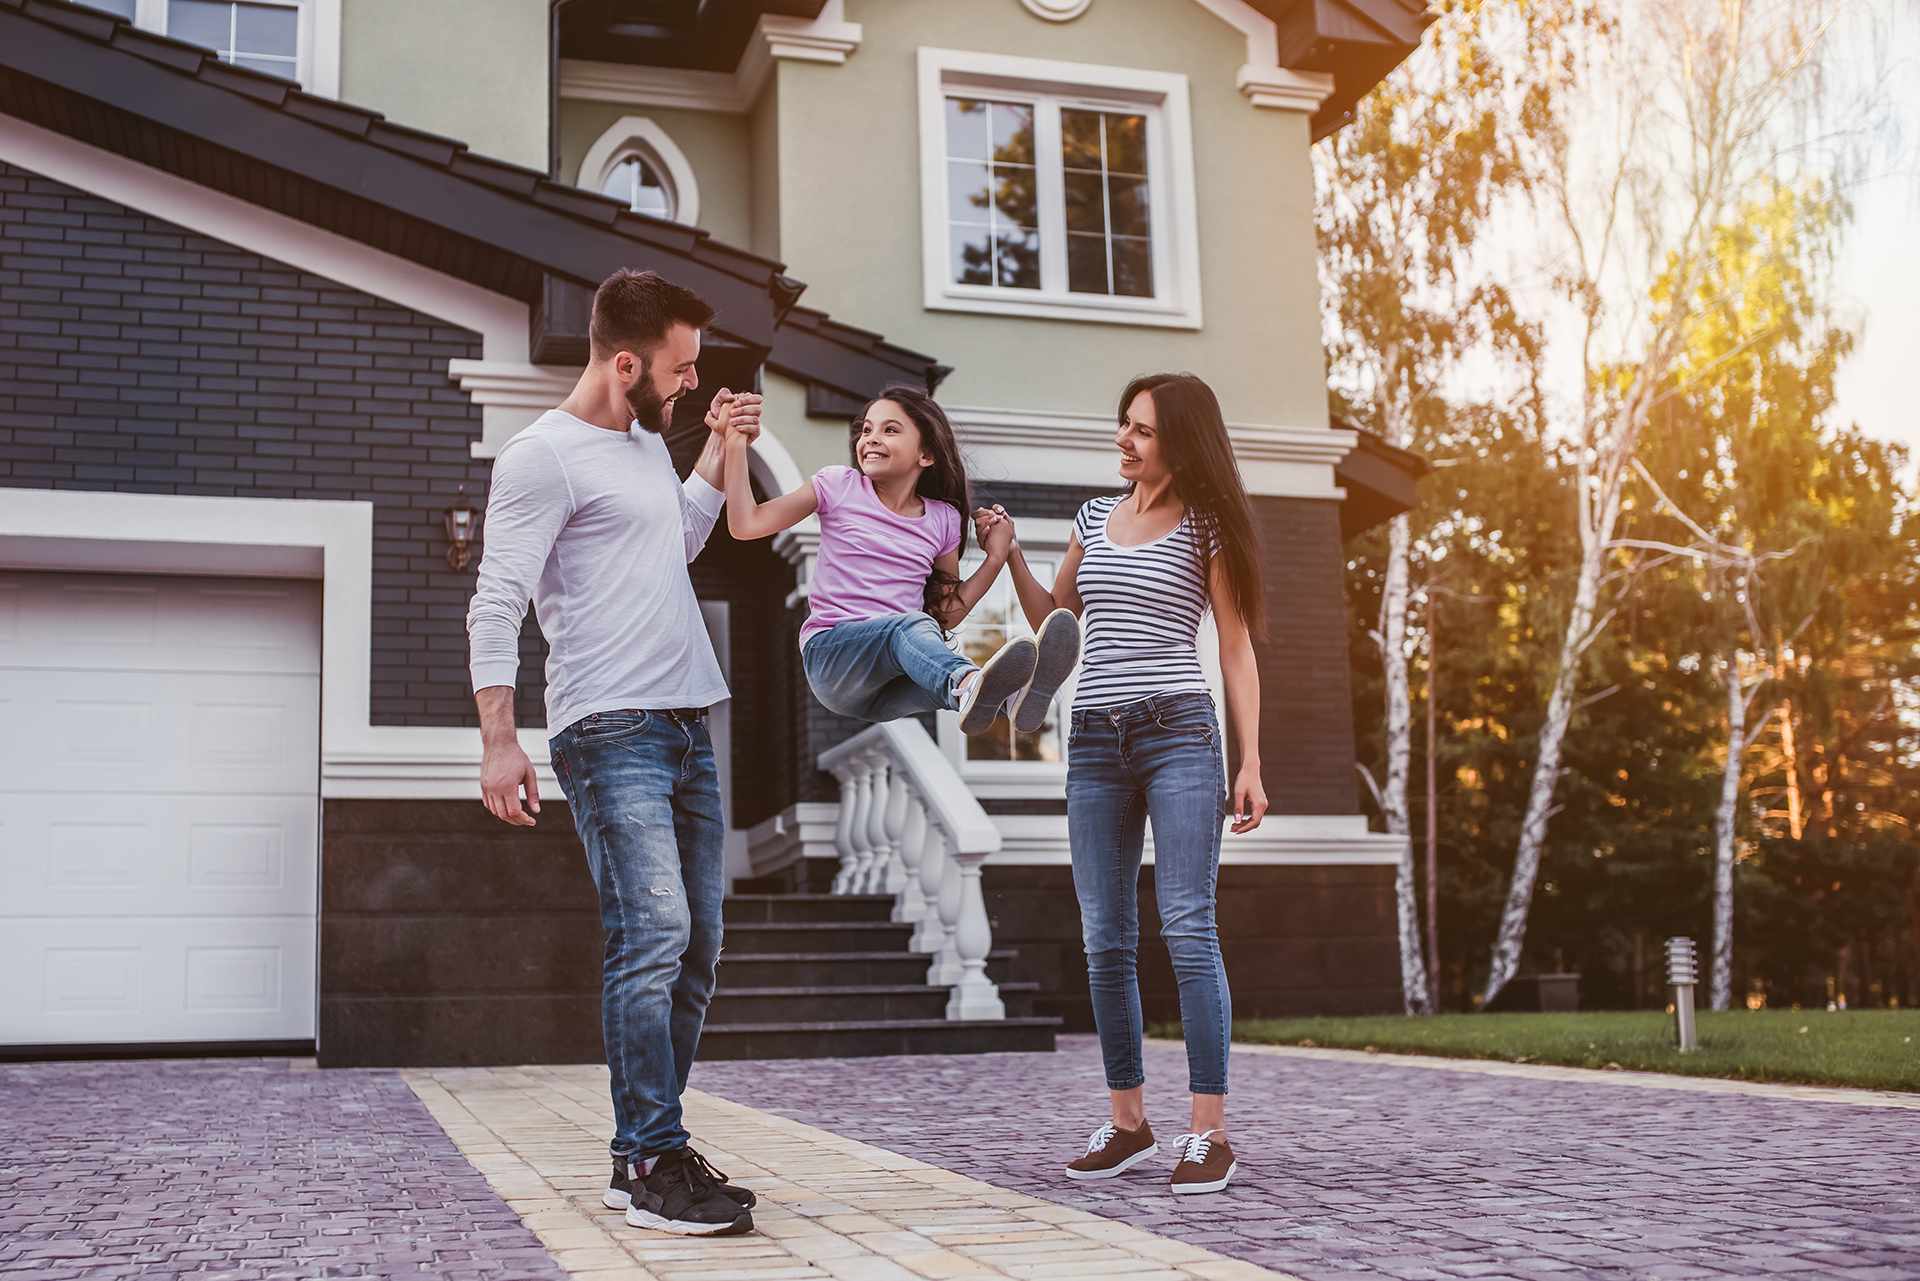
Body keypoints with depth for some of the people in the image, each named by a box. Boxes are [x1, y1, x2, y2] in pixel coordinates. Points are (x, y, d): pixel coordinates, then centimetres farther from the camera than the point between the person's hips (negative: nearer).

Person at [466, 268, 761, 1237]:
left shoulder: (649, 443, 20)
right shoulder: (544, 456, -7)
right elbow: (496, 605, -12)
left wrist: (721, 449, 27)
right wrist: (499, 739, -20)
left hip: (686, 728, 9)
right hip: (610, 731, -9)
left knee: (694, 949, 7)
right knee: (652, 936, -17)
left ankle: (647, 1157, 15)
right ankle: (651, 1164, -11)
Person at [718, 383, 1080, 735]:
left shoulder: (942, 520, 13)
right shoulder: (838, 486, 7)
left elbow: (945, 614, 17)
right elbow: (746, 523, 0)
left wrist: (996, 557, 11)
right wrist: (736, 443, -5)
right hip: (830, 651, -3)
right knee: (910, 624, -37)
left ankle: (1013, 695, -67)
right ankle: (969, 684, -70)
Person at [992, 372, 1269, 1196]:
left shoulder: (1207, 527, 2)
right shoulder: (1095, 517, 16)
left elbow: (1238, 650, 2)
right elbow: (1053, 618, 28)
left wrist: (1250, 765, -5)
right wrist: (1010, 553, 13)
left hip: (1178, 732, -5)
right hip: (1096, 738, 5)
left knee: (1188, 928, -12)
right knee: (1104, 939, 4)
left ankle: (1209, 1131, -9)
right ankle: (1127, 1122, 13)